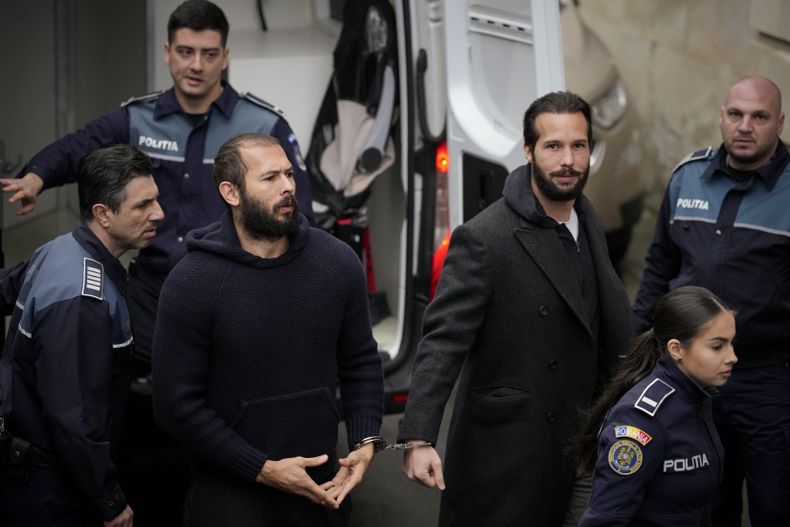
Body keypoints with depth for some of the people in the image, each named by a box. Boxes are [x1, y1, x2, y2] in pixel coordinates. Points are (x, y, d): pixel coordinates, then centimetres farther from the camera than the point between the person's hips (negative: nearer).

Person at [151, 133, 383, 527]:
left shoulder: (338, 262, -2)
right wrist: (262, 469, -15)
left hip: (320, 485, 4)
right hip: (231, 493, -4)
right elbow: (177, 403, -13)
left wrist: (365, 441, -5)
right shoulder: (191, 283, -13)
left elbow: (360, 361, 8)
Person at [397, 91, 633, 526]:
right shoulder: (483, 239, -18)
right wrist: (418, 438, -32)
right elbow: (443, 341, -23)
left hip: (573, 438, 7)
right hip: (504, 452, -7)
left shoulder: (585, 220, 5)